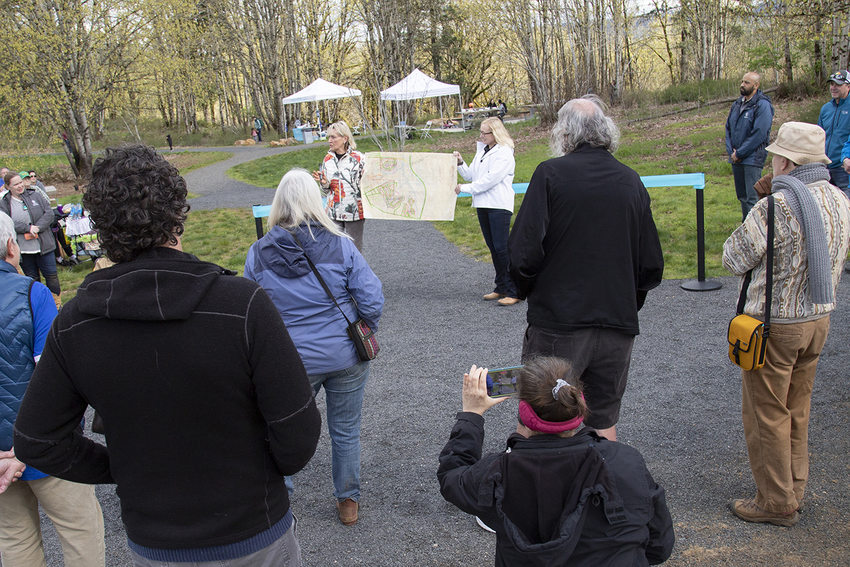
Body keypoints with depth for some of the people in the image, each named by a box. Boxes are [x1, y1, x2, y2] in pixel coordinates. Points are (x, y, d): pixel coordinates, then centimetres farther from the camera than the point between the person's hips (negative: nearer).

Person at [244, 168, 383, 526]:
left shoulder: (258, 254, -7)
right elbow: (372, 301, -11)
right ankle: (348, 501, 32)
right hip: (346, 358, 0)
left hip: (292, 361, 1)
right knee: (346, 431, 16)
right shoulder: (340, 246, -11)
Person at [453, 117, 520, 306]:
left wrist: (465, 188, -13)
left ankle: (514, 292, -9)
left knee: (501, 247, -12)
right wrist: (460, 163, 2)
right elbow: (471, 176, 20)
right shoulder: (481, 150, 16)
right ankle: (501, 287, 20)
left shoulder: (504, 153, -10)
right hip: (483, 205, 8)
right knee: (493, 247, 12)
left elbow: (491, 179, -17)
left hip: (499, 206, -8)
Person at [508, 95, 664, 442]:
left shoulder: (550, 174, -7)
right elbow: (652, 267, 7)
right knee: (604, 421, 16)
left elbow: (525, 253, -14)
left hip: (557, 324, -4)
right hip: (617, 326, 4)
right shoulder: (631, 182, 5)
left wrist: (527, 290, 5)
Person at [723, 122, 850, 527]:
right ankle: (794, 490, 34)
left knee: (766, 414, 6)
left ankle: (776, 503, 17)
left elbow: (734, 260, -13)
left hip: (776, 324, -8)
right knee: (797, 410, 21)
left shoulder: (776, 206, -23)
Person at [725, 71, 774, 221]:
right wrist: (731, 151, 2)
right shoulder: (737, 104, 14)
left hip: (752, 159, -7)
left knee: (752, 198, -9)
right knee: (742, 195, 15)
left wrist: (739, 154, -14)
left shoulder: (762, 105, -10)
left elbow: (759, 134, -16)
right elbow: (728, 128, 16)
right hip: (736, 158, 8)